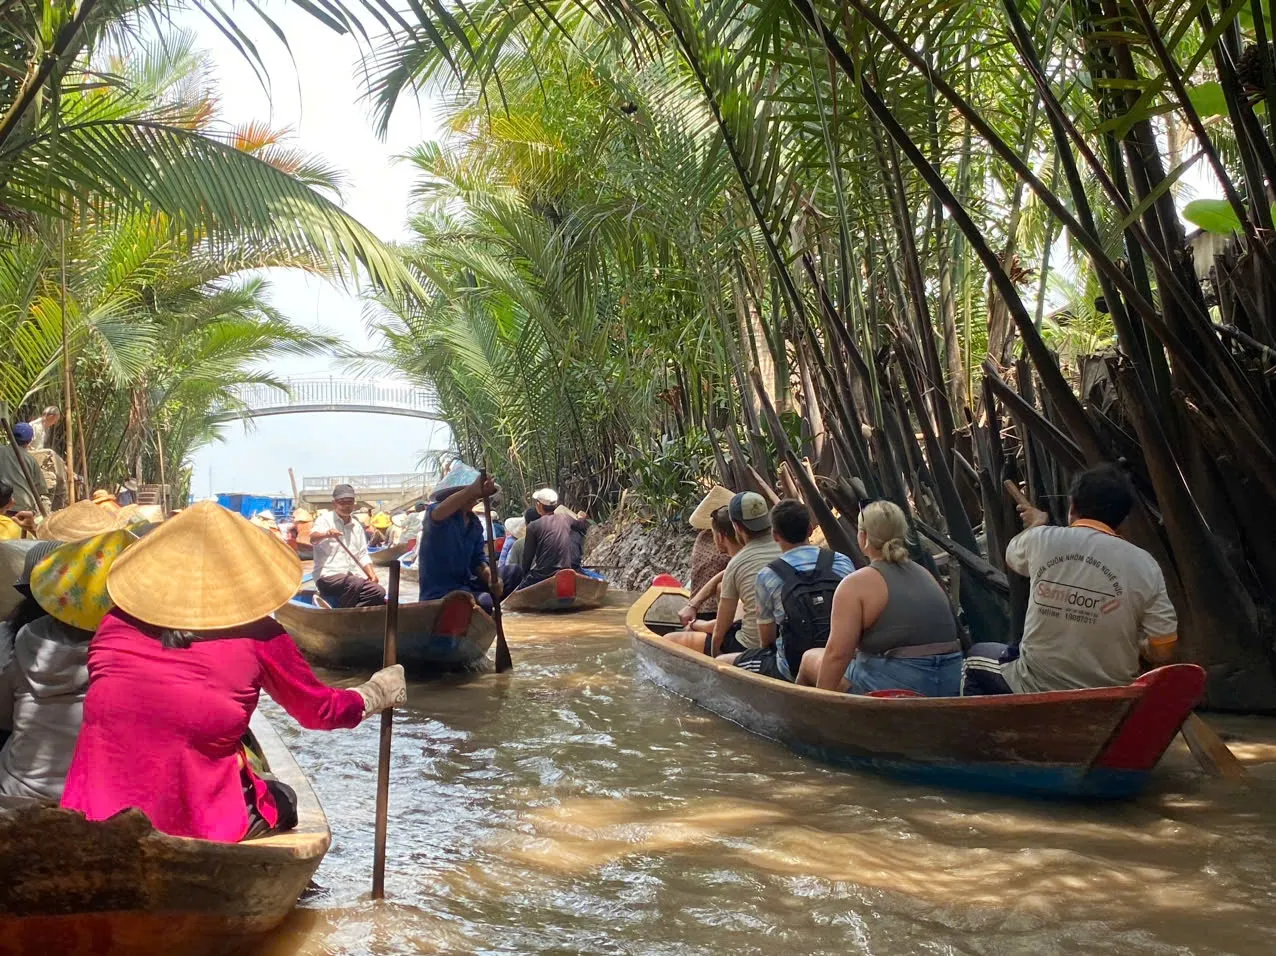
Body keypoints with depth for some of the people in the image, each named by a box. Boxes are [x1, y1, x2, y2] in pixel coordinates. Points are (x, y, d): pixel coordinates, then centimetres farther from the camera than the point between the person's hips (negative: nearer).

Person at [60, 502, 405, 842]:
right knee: (282, 799, 24)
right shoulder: (255, 636, -9)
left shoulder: (117, 623, -2)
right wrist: (377, 693, 24)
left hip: (95, 814, 4)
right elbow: (320, 711, 6)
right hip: (194, 824, -4)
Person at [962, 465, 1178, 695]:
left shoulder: (1042, 539, -8)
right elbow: (1163, 652, -8)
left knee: (976, 656, 29)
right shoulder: (1144, 566, -10)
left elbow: (1012, 557, 17)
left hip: (1035, 689, -1)